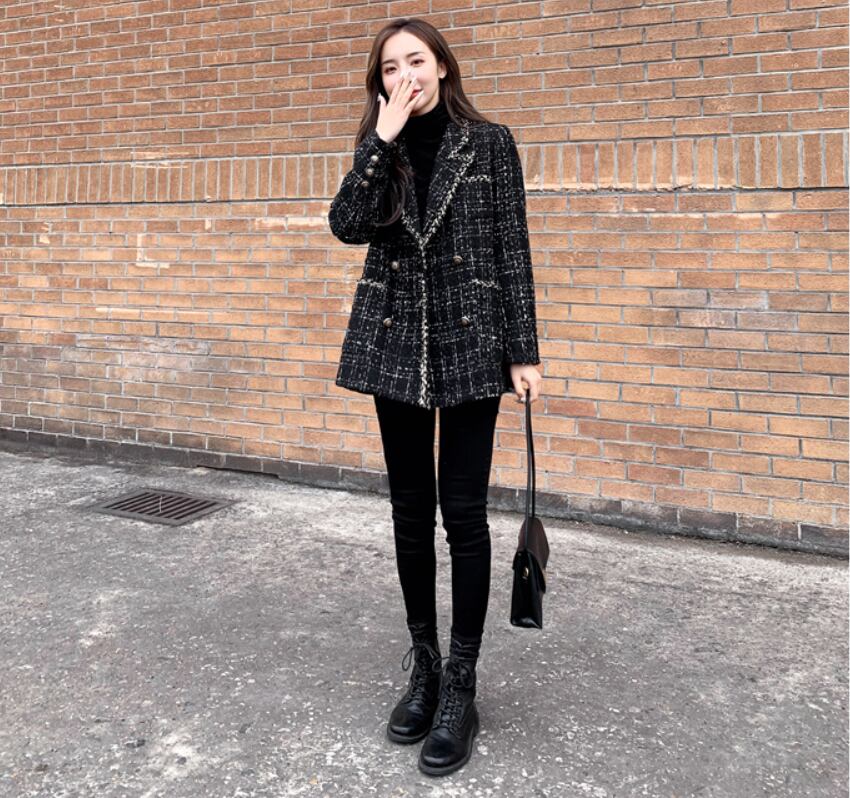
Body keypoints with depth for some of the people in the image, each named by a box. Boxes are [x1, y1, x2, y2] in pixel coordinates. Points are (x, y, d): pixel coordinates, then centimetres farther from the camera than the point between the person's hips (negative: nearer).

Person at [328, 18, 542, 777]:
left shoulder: (489, 142, 2)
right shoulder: (379, 149, 10)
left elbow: (512, 250, -1)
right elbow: (348, 226, -7)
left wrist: (524, 352, -5)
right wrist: (383, 140, -11)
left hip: (471, 343, -3)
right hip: (397, 345, 3)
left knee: (463, 512, -2)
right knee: (411, 512, 9)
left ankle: (460, 686, 12)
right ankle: (423, 666, 25)